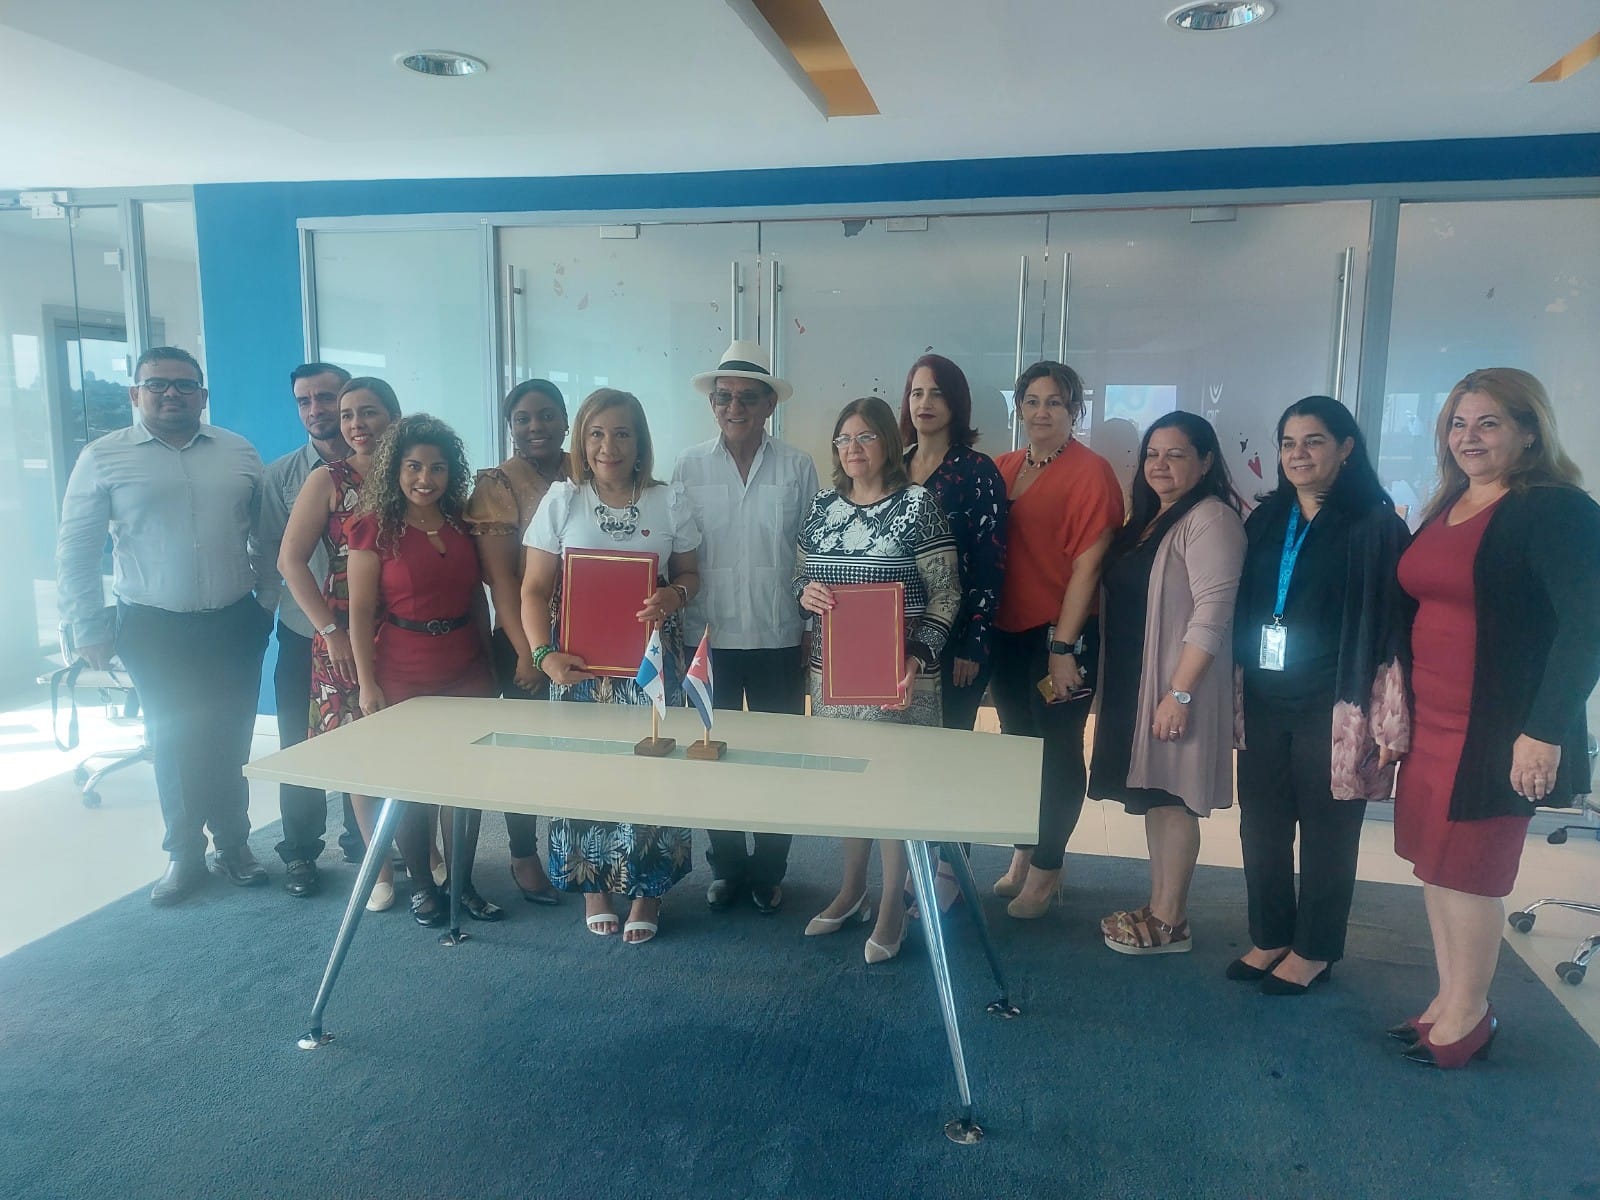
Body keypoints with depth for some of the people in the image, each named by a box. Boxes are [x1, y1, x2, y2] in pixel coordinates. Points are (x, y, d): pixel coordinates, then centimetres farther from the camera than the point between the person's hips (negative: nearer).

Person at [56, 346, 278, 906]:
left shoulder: (239, 453, 5)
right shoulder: (103, 458, -2)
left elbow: (265, 535, 11)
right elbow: (75, 552, 0)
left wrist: (268, 600, 6)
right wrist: (88, 630, -2)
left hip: (234, 625, 2)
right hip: (154, 630, -1)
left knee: (231, 742, 8)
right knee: (174, 744, 7)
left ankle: (232, 843, 25)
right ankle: (184, 853, 23)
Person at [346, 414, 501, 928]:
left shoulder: (462, 524, 6)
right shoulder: (375, 527, -5)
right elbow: (360, 611, -6)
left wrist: (488, 664, 13)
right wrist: (367, 684, -9)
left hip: (466, 672, 4)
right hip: (402, 677, -3)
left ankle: (462, 883, 20)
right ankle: (421, 885, 22)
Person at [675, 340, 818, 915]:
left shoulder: (798, 468, 0)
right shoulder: (689, 467, 2)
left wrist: (813, 628, 1)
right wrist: (674, 627, 2)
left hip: (778, 637, -1)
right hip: (708, 637, 1)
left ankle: (769, 871, 25)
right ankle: (726, 866, 28)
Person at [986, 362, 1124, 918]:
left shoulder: (1091, 472, -10)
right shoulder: (1002, 468, 8)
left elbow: (1087, 566, -13)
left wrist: (1063, 648, -16)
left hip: (1061, 635, -6)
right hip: (1006, 632, 6)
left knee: (1058, 750, 5)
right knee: (1017, 742, 16)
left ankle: (1045, 871, 20)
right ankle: (1022, 857, 33)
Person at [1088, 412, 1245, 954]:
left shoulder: (1210, 519, -12)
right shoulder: (1145, 518, 16)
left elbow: (1212, 614, -20)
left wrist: (1179, 692, -23)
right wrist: (1109, 682, 16)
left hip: (1176, 686, -9)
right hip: (1132, 684, 9)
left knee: (1171, 794, -2)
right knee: (1151, 793, 13)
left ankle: (1170, 921, 9)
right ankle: (1157, 905, 24)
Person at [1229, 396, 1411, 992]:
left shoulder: (1375, 526, -6)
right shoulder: (1266, 520, 9)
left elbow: (1391, 628, -9)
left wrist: (1384, 723, -14)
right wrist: (1237, 689, 8)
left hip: (1332, 708, -5)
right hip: (1264, 703, 5)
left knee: (1326, 831, 7)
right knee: (1262, 825, 10)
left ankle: (1314, 950, 22)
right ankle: (1270, 937, 26)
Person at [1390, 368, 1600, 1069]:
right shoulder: (1445, 512, 12)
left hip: (1498, 728, -7)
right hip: (1431, 720, 7)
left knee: (1466, 870, 2)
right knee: (1434, 864, 13)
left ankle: (1468, 1015, 19)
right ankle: (1448, 999, 27)